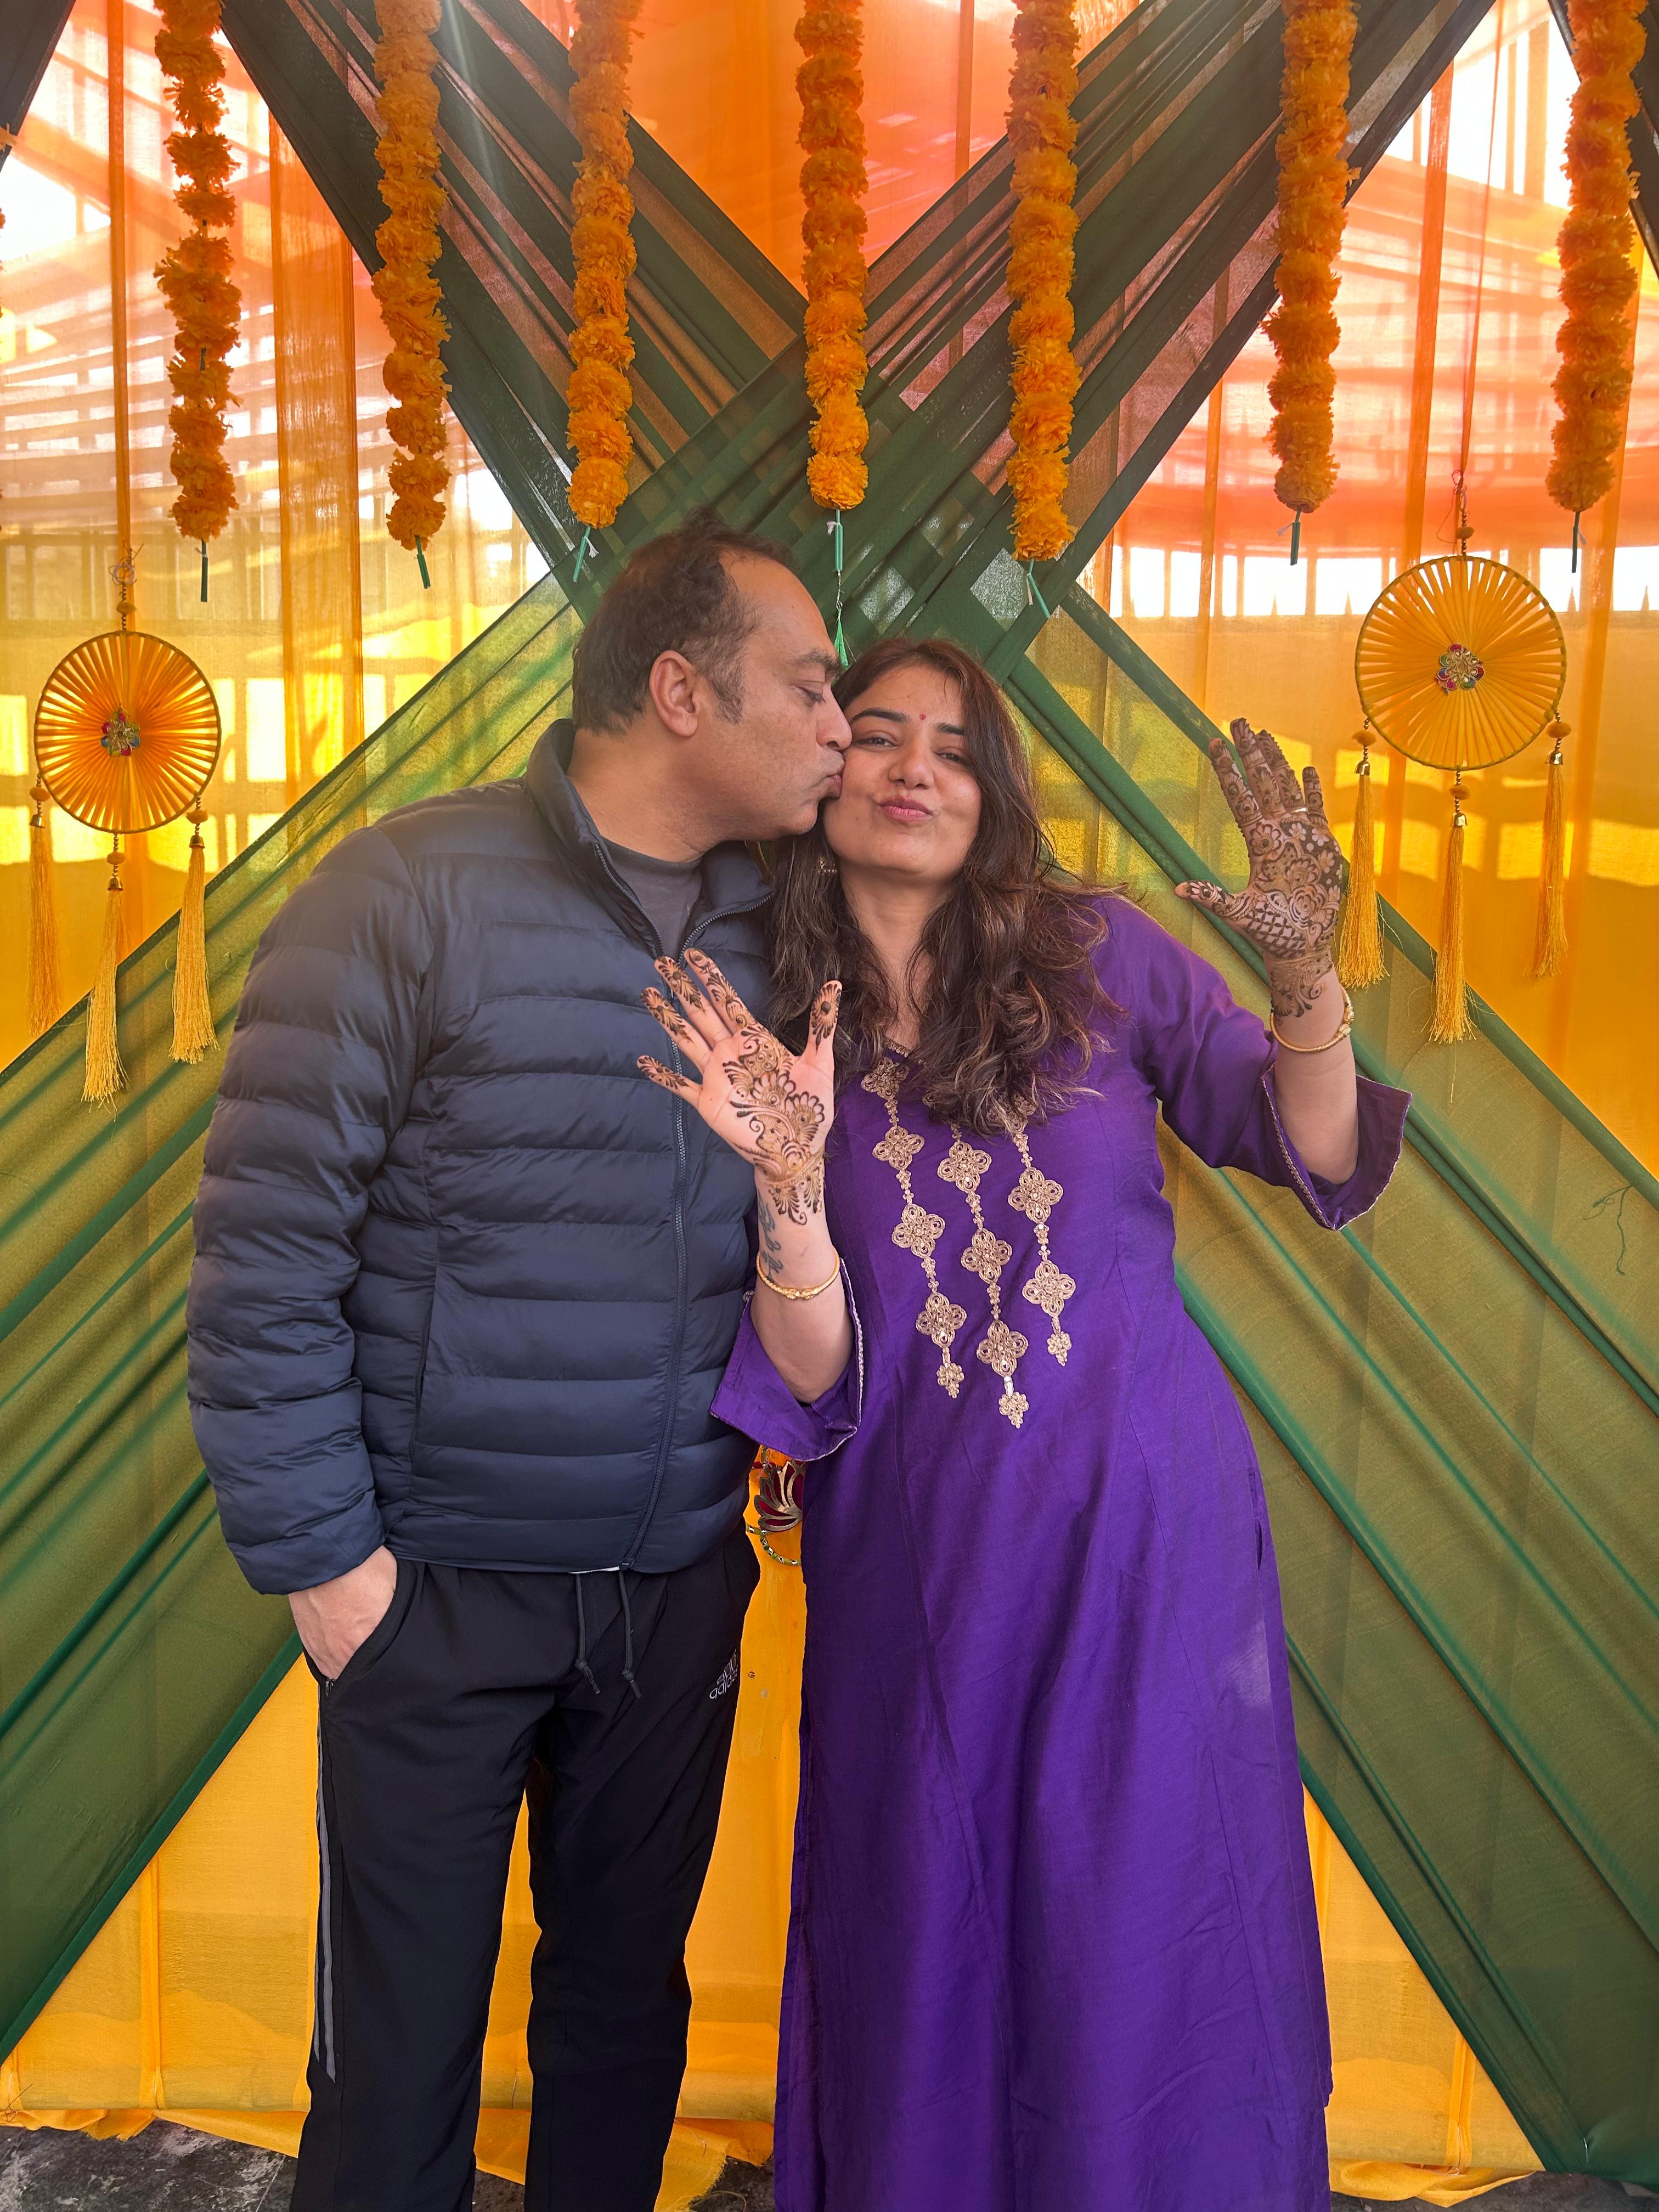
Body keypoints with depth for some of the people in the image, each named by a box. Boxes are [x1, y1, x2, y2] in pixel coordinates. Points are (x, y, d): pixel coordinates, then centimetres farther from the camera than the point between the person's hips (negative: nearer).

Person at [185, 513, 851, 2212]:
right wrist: (320, 1556, -11)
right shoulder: (412, 892, -12)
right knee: (403, 2040, 9)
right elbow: (265, 1250, -12)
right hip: (441, 1586, -4)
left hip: (681, 1585, 5)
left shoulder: (774, 932, 4)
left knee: (628, 1996, 19)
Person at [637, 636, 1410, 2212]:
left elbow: (1318, 1161, -2)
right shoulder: (761, 1040, -1)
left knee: (1138, 1948, 11)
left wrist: (1303, 973, -18)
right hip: (920, 1563, 1)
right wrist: (789, 1179, -23)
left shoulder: (1098, 953, -2)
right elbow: (816, 1384, -7)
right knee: (923, 1970, 14)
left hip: (1148, 1536, 0)